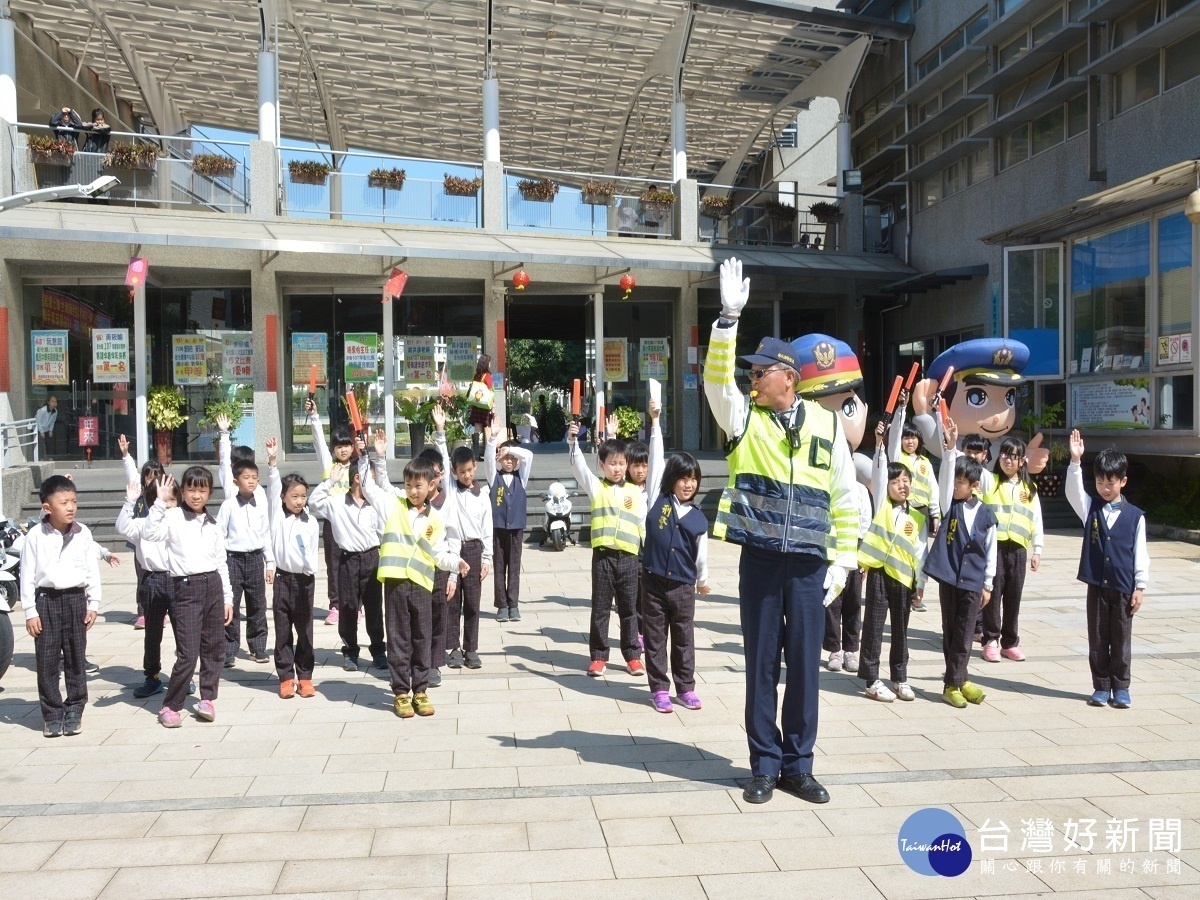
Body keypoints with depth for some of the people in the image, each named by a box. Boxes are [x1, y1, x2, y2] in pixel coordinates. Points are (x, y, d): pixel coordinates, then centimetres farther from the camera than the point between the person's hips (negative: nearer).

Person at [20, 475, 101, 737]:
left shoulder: (83, 534, 1)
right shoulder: (35, 536, -5)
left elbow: (92, 570, 6)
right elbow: (27, 575, -2)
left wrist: (93, 604, 3)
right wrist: (30, 611, -4)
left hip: (75, 599, 1)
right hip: (46, 600, -1)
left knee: (75, 659, 7)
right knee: (47, 661, 2)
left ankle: (74, 711, 18)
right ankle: (52, 714, 14)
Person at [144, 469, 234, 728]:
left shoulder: (212, 524, 12)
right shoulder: (173, 517, -2)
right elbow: (151, 533, -23)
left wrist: (228, 598, 13)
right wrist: (160, 502, -25)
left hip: (213, 585, 5)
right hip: (185, 589, -5)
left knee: (214, 649, 9)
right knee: (188, 654, -7)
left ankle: (207, 698, 24)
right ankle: (170, 706, 8)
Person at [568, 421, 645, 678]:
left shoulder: (635, 492, 9)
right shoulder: (596, 487, 5)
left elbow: (644, 524, 10)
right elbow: (579, 466, -9)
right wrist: (573, 442, -24)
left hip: (629, 557, 1)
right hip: (602, 556, -1)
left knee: (629, 609, 9)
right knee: (600, 608, 5)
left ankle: (632, 655, 19)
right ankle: (598, 656, 13)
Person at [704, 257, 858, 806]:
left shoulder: (826, 424, 4)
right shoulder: (744, 417, 3)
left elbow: (844, 499, 7)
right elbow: (716, 378, -16)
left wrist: (842, 561, 2)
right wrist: (729, 318, -26)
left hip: (809, 564, 1)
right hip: (760, 561, 0)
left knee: (805, 665, 7)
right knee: (761, 664, 7)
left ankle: (798, 765, 22)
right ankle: (764, 765, 20)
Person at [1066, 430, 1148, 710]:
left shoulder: (1135, 516, 0)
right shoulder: (1090, 508, 4)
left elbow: (1140, 554, 1)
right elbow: (1073, 491, -13)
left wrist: (1140, 587, -2)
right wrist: (1075, 461, -25)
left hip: (1124, 588, -1)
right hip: (1096, 585, 1)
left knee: (1121, 640, 7)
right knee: (1097, 640, 7)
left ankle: (1120, 688, 18)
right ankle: (1101, 687, 17)